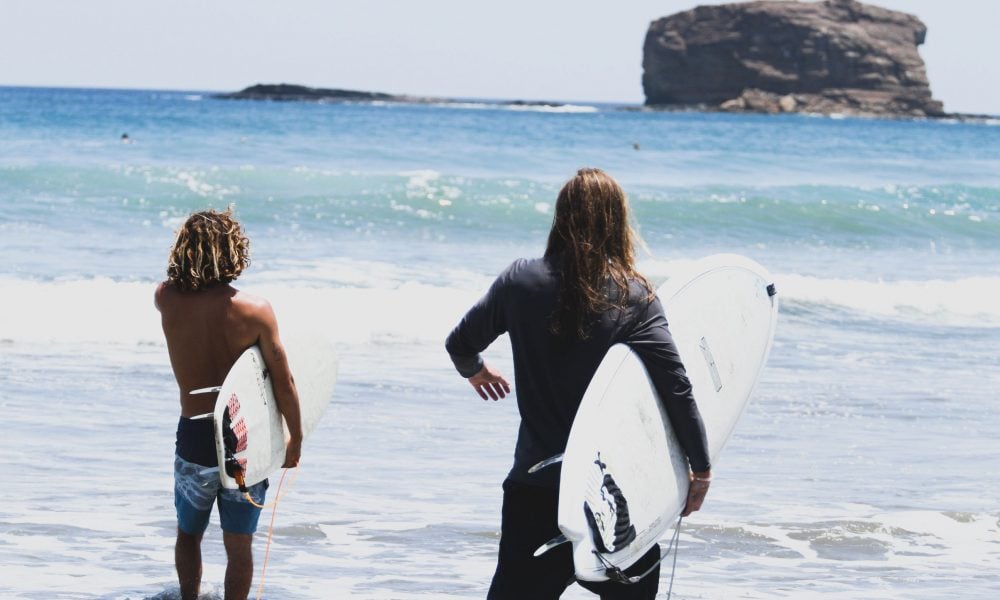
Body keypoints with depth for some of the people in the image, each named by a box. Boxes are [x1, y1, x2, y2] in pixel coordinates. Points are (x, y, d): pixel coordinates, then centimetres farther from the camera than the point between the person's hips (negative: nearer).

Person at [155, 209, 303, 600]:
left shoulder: (167, 300, -9)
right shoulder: (255, 311, -14)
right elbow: (283, 385, -8)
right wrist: (296, 440, 4)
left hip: (194, 437, 1)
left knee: (188, 533, 23)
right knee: (238, 545, 9)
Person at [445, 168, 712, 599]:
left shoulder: (520, 281, -2)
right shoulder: (635, 297, -7)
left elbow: (460, 345, 9)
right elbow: (675, 386, -13)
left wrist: (476, 371, 33)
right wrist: (700, 468, -4)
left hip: (536, 485, 1)